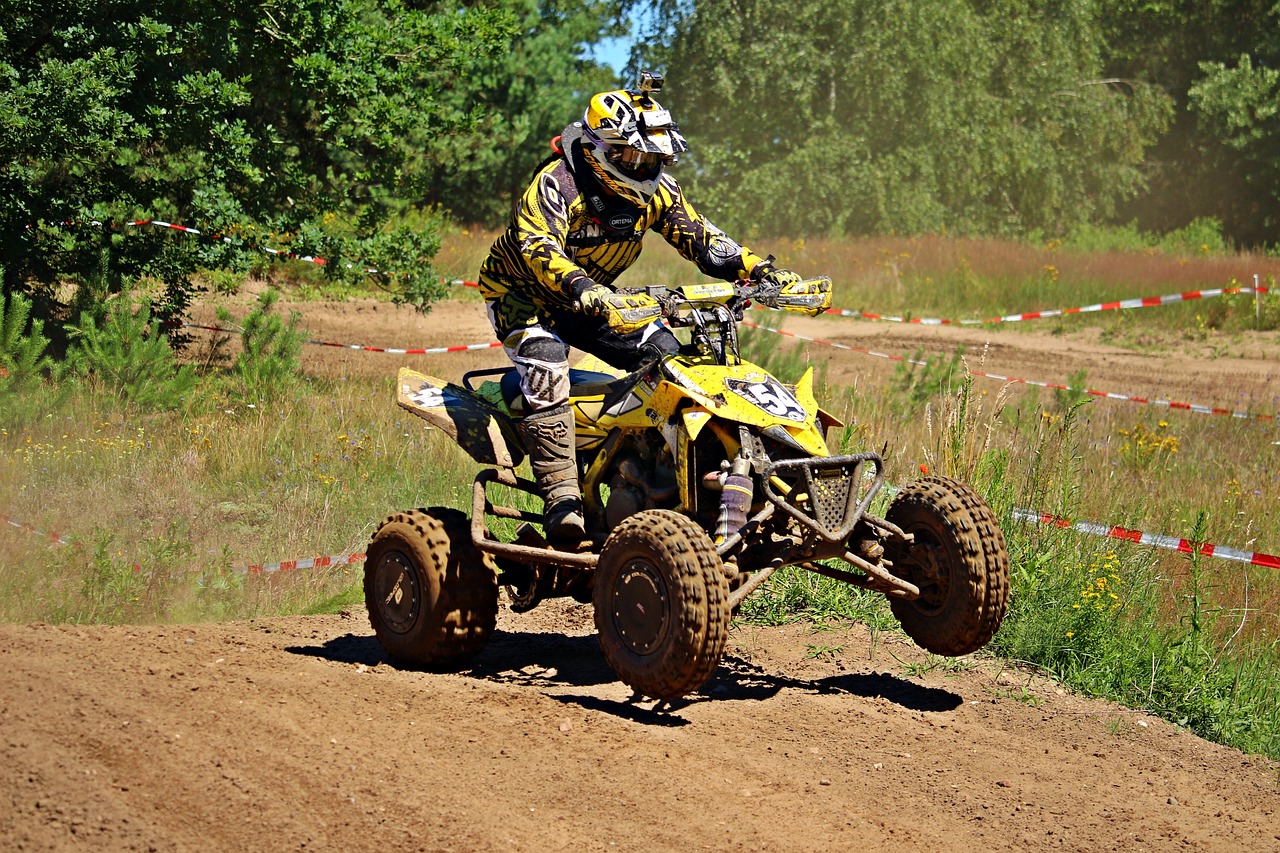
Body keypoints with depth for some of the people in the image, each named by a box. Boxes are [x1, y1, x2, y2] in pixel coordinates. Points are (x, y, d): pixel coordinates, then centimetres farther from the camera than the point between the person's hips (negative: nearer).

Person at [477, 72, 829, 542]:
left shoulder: (655, 190, -6)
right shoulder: (557, 184, -27)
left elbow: (702, 238, -1)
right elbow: (539, 250, -42)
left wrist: (766, 273, -15)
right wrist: (590, 296, -59)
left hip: (596, 296, 7)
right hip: (520, 292, -7)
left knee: (664, 353, -5)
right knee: (547, 361, -33)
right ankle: (561, 495, -37)